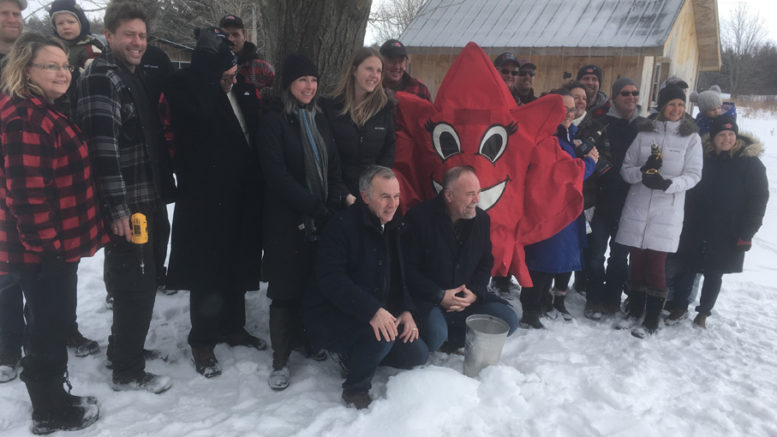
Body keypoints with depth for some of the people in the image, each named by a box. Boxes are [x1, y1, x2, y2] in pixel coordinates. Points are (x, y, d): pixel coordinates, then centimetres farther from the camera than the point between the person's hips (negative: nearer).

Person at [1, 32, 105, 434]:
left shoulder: (42, 111, 14)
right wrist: (48, 242, -21)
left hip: (54, 244, 10)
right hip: (42, 249, -10)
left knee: (51, 325, 20)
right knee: (49, 328, 4)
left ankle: (52, 399, 36)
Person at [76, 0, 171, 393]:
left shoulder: (135, 76, 17)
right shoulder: (100, 78, -13)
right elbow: (103, 147, -22)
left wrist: (157, 193, 20)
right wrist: (117, 208, -26)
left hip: (144, 201, 9)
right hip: (125, 206, -9)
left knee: (138, 281, 18)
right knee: (136, 284, -3)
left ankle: (122, 348, 34)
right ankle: (127, 371, 11)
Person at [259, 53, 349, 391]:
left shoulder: (319, 118, 13)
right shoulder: (273, 119, -5)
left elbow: (333, 167, 11)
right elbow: (276, 173, -15)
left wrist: (337, 201, -7)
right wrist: (312, 206, -19)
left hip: (321, 218, 5)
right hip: (287, 220, -5)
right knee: (286, 289, 1)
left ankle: (309, 340, 30)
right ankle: (280, 361, 12)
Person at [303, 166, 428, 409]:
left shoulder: (394, 227, 6)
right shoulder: (342, 225, -18)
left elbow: (400, 276, 14)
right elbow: (331, 280, -26)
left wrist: (406, 310, -4)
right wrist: (372, 311, -36)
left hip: (379, 313, 8)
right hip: (331, 315, -7)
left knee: (417, 354, -1)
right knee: (381, 335, -33)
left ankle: (352, 354, 16)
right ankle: (355, 389, -5)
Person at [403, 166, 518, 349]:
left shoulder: (482, 219, 4)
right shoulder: (419, 217, -13)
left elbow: (486, 263, 15)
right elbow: (407, 268, -11)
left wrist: (475, 292, -5)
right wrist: (440, 296, -17)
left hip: (467, 297, 6)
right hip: (427, 299, -5)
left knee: (508, 320, -11)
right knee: (435, 335, -34)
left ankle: (452, 339, -6)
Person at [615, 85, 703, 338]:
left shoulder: (691, 137, 3)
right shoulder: (644, 133, 8)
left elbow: (693, 175, -2)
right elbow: (625, 168, 6)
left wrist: (668, 183, -20)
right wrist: (642, 173, -16)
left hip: (667, 210, -2)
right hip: (637, 207, 2)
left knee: (656, 264, -2)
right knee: (637, 261, 8)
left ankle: (651, 321, 8)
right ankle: (634, 310, 24)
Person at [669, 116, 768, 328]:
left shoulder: (750, 163, -6)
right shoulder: (703, 157, 2)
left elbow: (758, 199, -6)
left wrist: (746, 233, -11)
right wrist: (686, 221, 2)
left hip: (727, 235, -2)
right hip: (696, 229, 2)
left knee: (713, 274, 9)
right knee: (686, 268, 6)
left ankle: (703, 314, 23)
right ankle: (679, 306, 24)